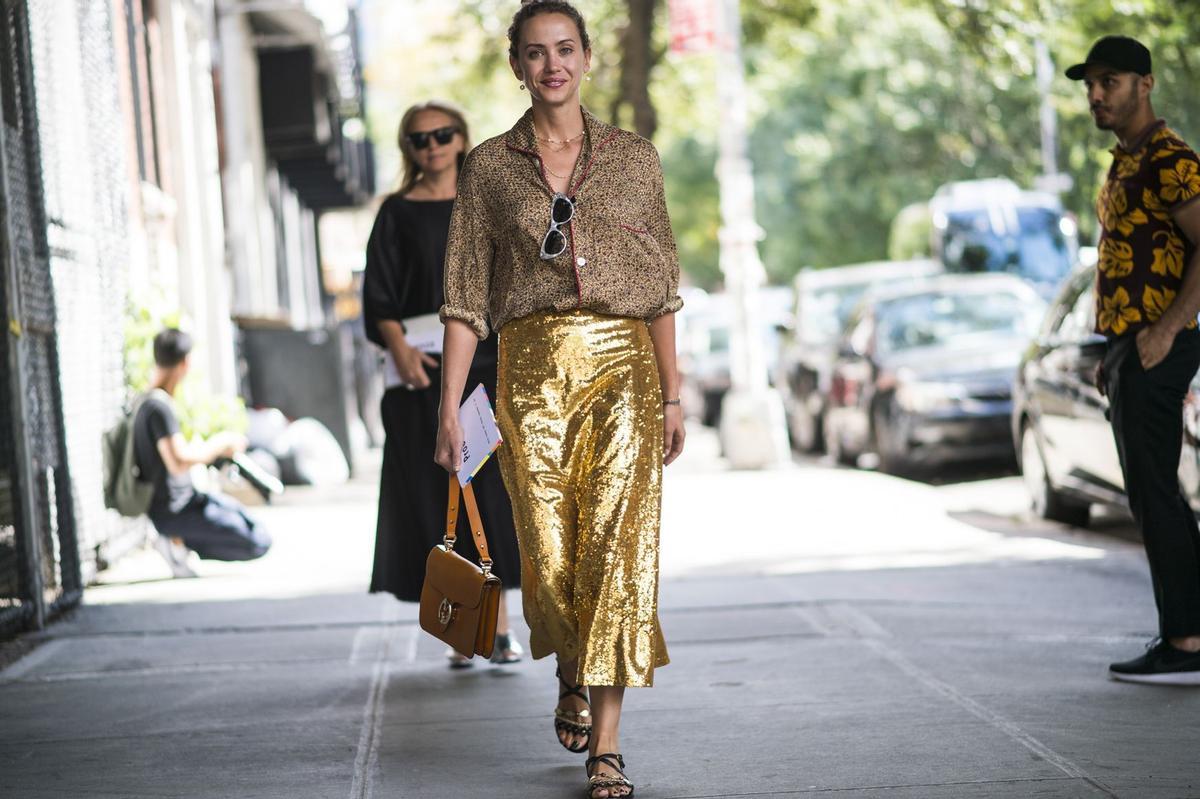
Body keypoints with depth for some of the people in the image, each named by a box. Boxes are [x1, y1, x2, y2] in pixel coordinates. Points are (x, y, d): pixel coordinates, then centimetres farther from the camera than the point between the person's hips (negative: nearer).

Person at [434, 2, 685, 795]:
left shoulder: (634, 157, 8)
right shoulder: (490, 167, 7)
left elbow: (660, 289, 10)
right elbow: (467, 298, 5)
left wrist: (672, 396, 6)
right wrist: (449, 406, -2)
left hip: (622, 362, 0)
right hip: (533, 367, 0)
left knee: (618, 543, -9)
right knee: (551, 546, 0)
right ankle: (572, 677, 33)